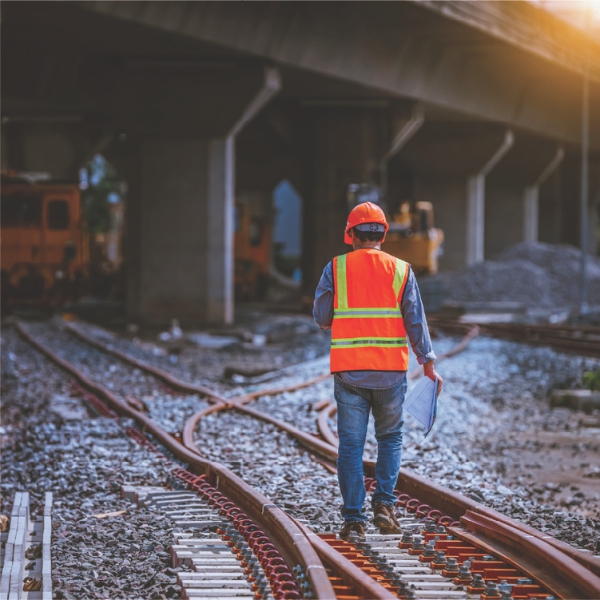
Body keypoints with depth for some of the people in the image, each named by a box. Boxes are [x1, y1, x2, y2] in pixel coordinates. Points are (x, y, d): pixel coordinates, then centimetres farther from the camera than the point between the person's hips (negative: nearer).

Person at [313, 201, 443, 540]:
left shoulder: (336, 268, 0)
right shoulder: (401, 270, 2)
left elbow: (321, 317, 2)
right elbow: (416, 320, -1)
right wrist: (429, 363, 4)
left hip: (349, 370, -1)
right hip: (391, 370, 1)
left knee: (351, 444, 4)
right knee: (390, 437, 17)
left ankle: (354, 519, 0)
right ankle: (384, 503, 3)